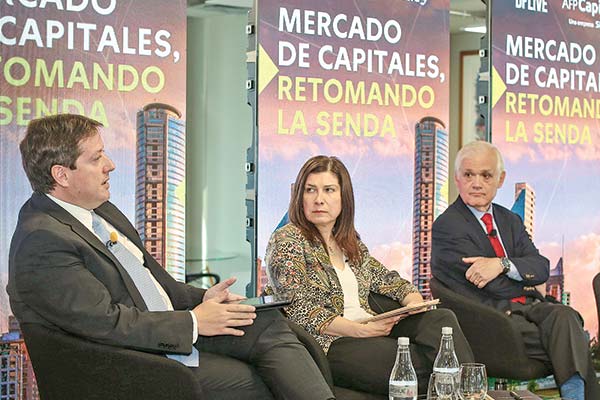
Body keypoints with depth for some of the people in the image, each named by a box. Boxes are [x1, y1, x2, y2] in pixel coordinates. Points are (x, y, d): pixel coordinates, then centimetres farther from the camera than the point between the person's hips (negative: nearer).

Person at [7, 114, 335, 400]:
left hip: (179, 330, 9)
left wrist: (200, 298, 5)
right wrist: (193, 322, -16)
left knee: (269, 324, -8)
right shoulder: (42, 243, -19)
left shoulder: (100, 210, 12)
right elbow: (108, 324, -23)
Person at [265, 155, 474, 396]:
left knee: (441, 318, -20)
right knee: (419, 364, -30)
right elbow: (300, 313, -11)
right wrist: (361, 330, -17)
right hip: (329, 344, -7)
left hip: (371, 334, 7)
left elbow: (389, 280, 24)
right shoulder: (287, 240, -2)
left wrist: (414, 302, 0)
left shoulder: (350, 243, 21)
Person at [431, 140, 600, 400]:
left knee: (564, 316, -28)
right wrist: (526, 276, 7)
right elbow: (495, 288, -9)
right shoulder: (446, 225, -4)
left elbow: (542, 268, 3)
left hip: (527, 306, 6)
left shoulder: (510, 220, 19)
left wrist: (502, 264, -16)